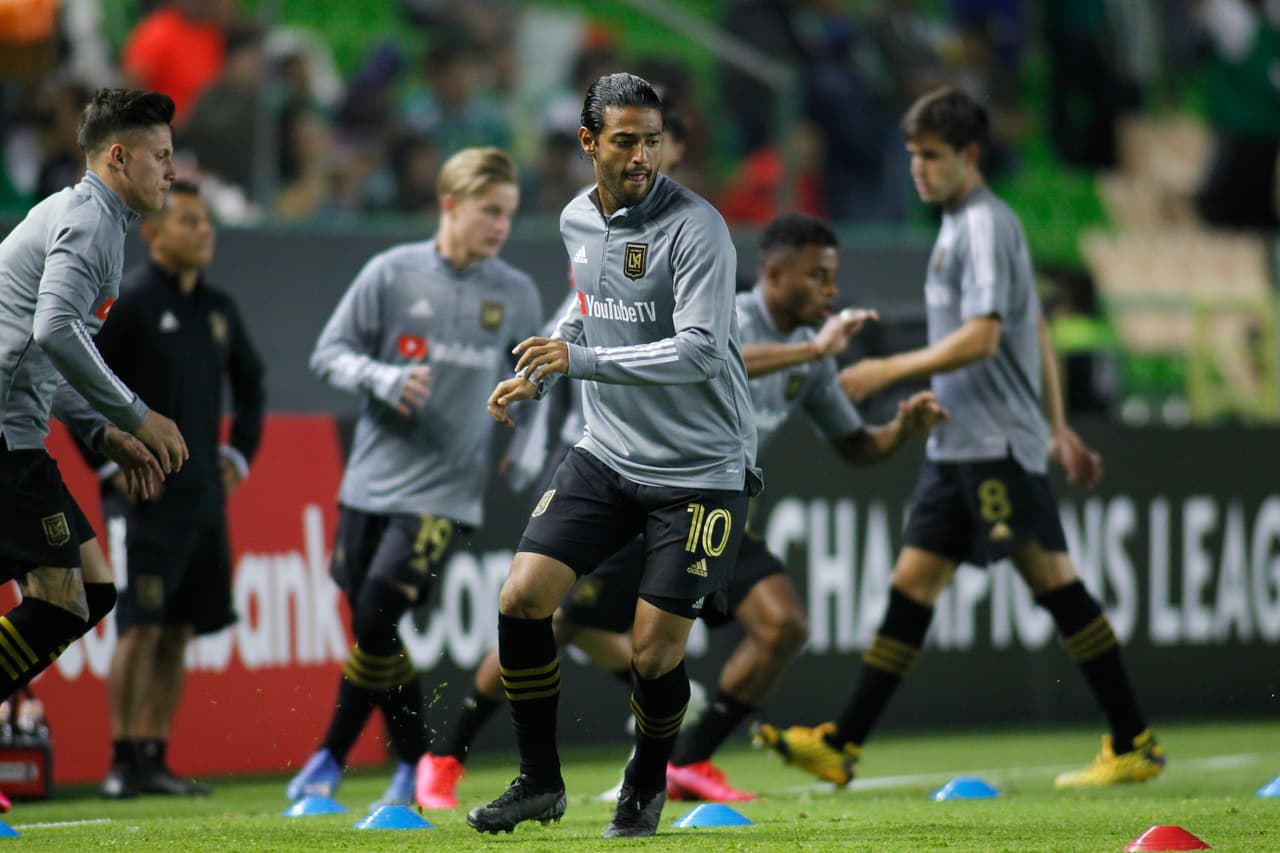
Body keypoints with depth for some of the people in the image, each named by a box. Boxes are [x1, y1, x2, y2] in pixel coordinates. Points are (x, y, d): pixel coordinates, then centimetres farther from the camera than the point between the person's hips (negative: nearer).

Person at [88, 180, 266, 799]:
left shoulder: (218, 309, 13)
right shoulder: (127, 303, -8)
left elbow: (250, 382, 28)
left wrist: (239, 454, 18)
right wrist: (110, 464, -10)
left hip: (204, 495, 7)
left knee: (179, 631, 7)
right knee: (140, 627, -10)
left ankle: (154, 758, 12)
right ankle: (123, 763, -6)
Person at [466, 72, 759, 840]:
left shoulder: (695, 227, -18)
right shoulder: (577, 220, 5)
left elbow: (700, 350, -26)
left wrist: (579, 359, -30)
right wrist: (537, 377, 17)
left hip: (701, 467, -6)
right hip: (608, 453, 6)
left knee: (655, 652, -7)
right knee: (522, 597, -8)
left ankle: (649, 783, 24)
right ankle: (540, 782, 8)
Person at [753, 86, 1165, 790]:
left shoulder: (987, 225, -11)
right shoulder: (961, 225, 18)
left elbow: (980, 337, -21)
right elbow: (1036, 333, 23)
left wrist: (888, 371, -15)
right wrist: (1058, 427, 25)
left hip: (999, 446, -9)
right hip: (956, 445, 9)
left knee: (1052, 580, -7)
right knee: (912, 584, 5)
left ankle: (1134, 745, -2)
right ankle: (841, 746, 3)